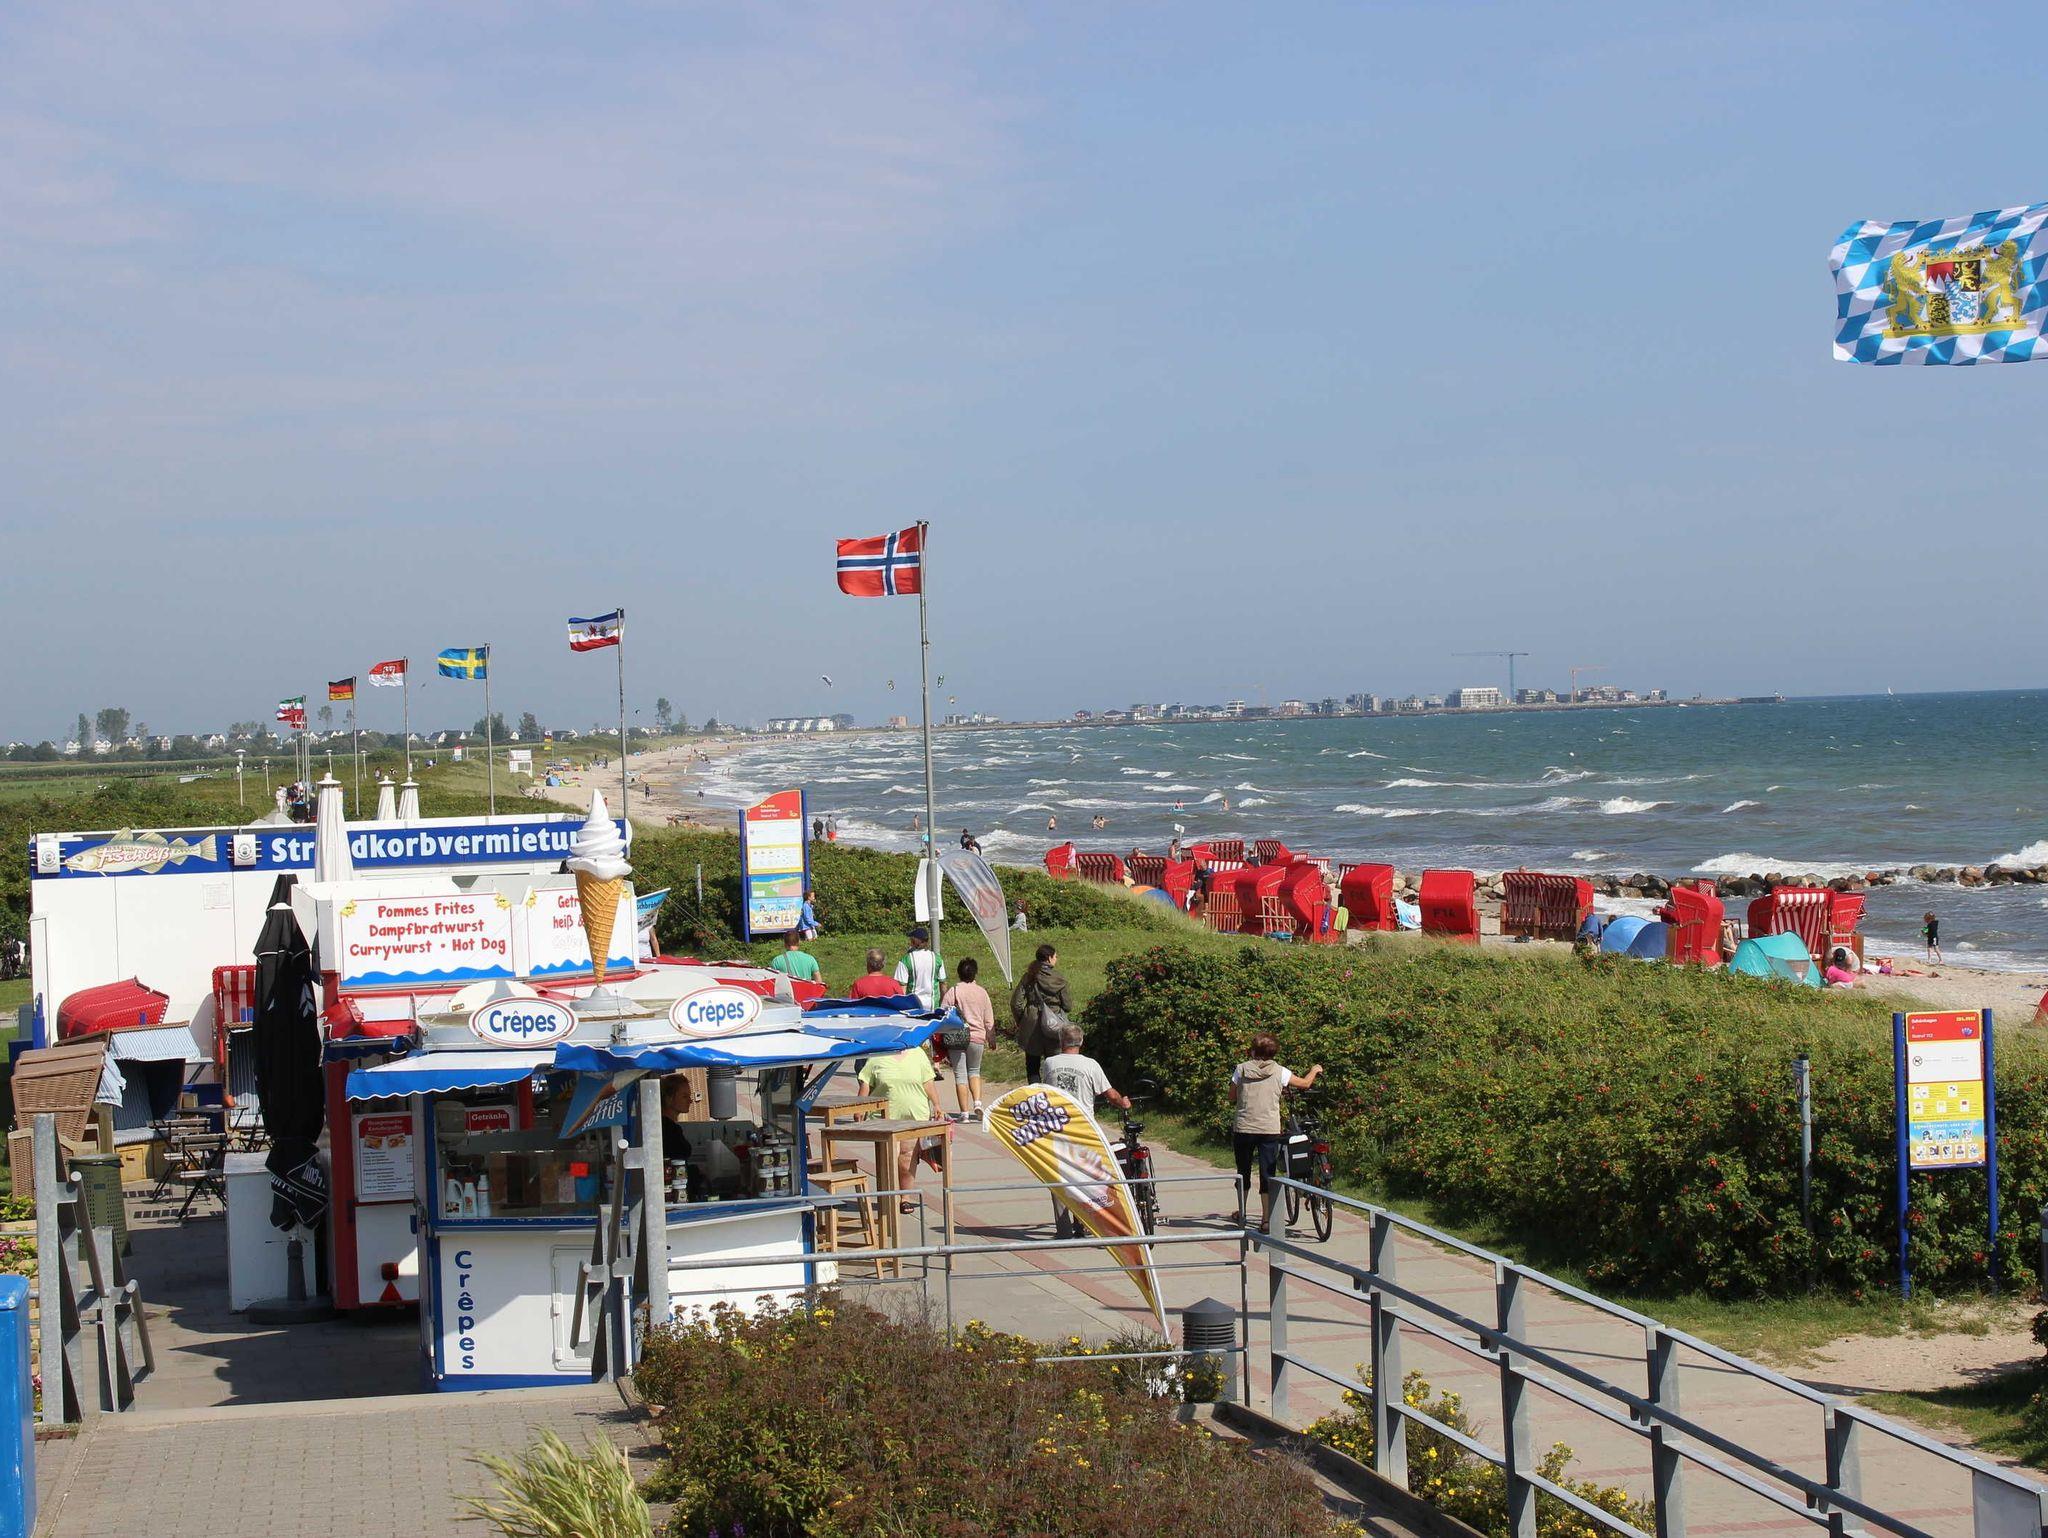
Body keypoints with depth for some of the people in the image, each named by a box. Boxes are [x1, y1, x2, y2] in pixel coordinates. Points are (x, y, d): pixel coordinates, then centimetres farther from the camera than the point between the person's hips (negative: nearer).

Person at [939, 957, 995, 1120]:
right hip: (977, 1037, 2)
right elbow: (989, 1020, 10)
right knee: (974, 1071, 20)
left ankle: (965, 1113, -1)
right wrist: (991, 1039, 22)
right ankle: (977, 1102, -1)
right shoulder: (982, 992, 4)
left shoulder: (952, 992, -4)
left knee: (960, 1075, 2)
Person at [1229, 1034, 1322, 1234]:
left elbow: (1232, 1099, 7)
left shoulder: (1241, 1069, -1)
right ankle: (1266, 1220, -2)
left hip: (1243, 1129, 1)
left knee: (1243, 1172, 17)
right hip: (1270, 1130, -1)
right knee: (1267, 1174, 3)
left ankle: (1241, 1213, 31)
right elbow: (1305, 1083, 11)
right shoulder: (1279, 1072, -1)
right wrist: (1315, 1071, 31)